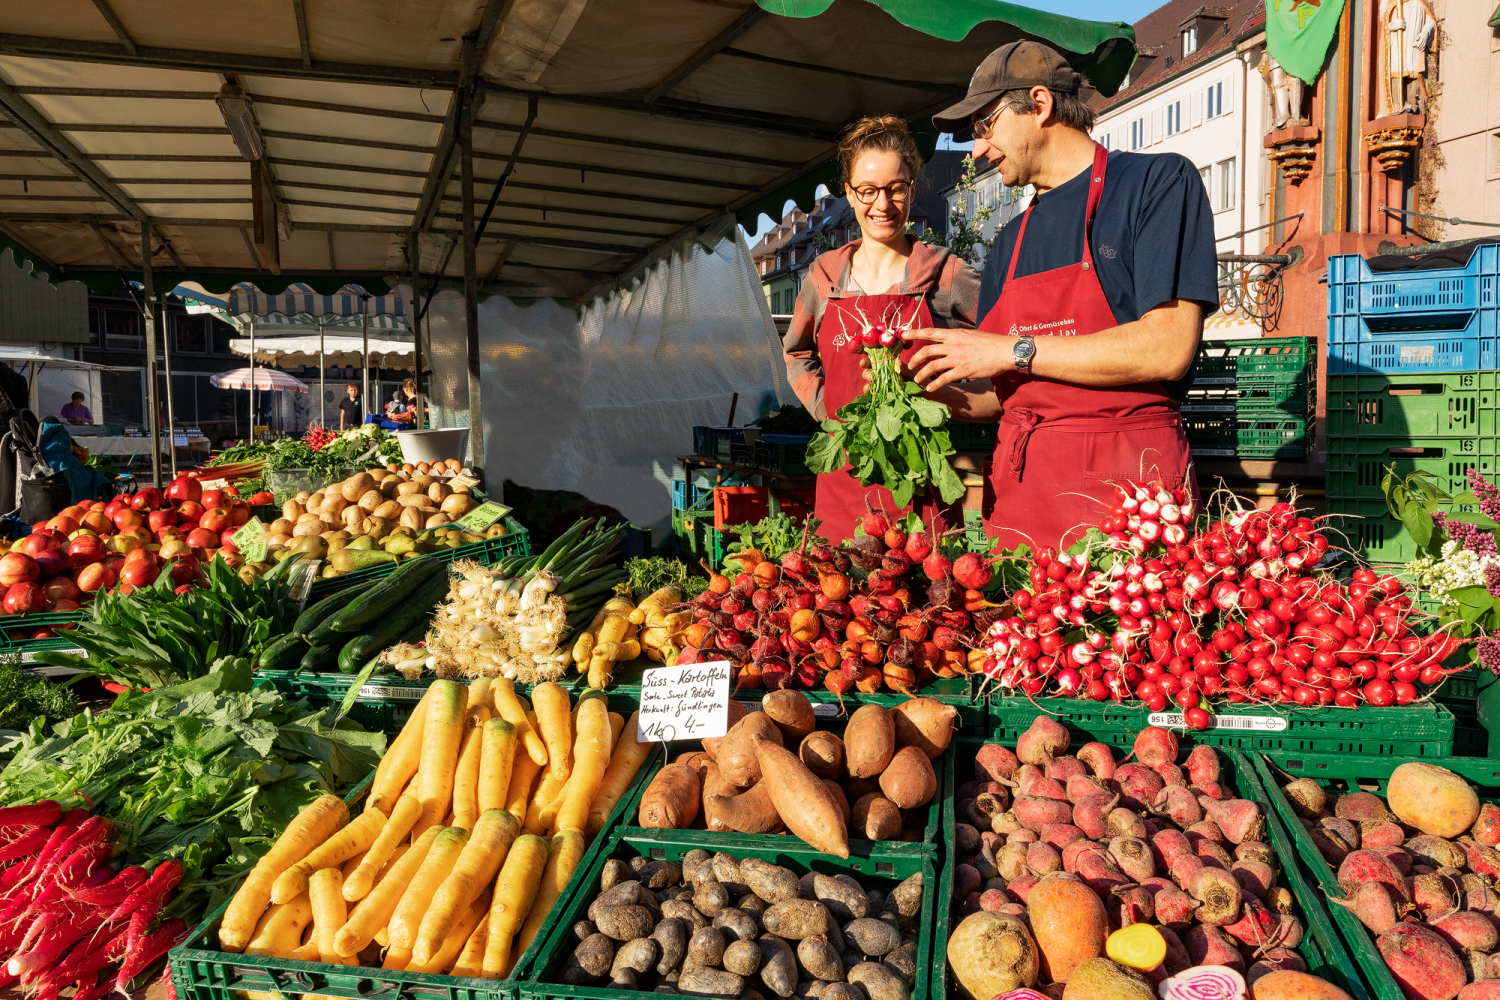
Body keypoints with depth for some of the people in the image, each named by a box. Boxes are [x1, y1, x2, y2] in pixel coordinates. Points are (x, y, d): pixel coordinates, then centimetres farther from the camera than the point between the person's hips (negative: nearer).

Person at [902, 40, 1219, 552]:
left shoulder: (1158, 181, 0)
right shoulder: (1011, 242, 18)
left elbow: (1168, 348, -14)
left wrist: (1016, 349, -12)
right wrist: (932, 394, 1)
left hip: (1126, 488, -5)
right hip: (1019, 488, 5)